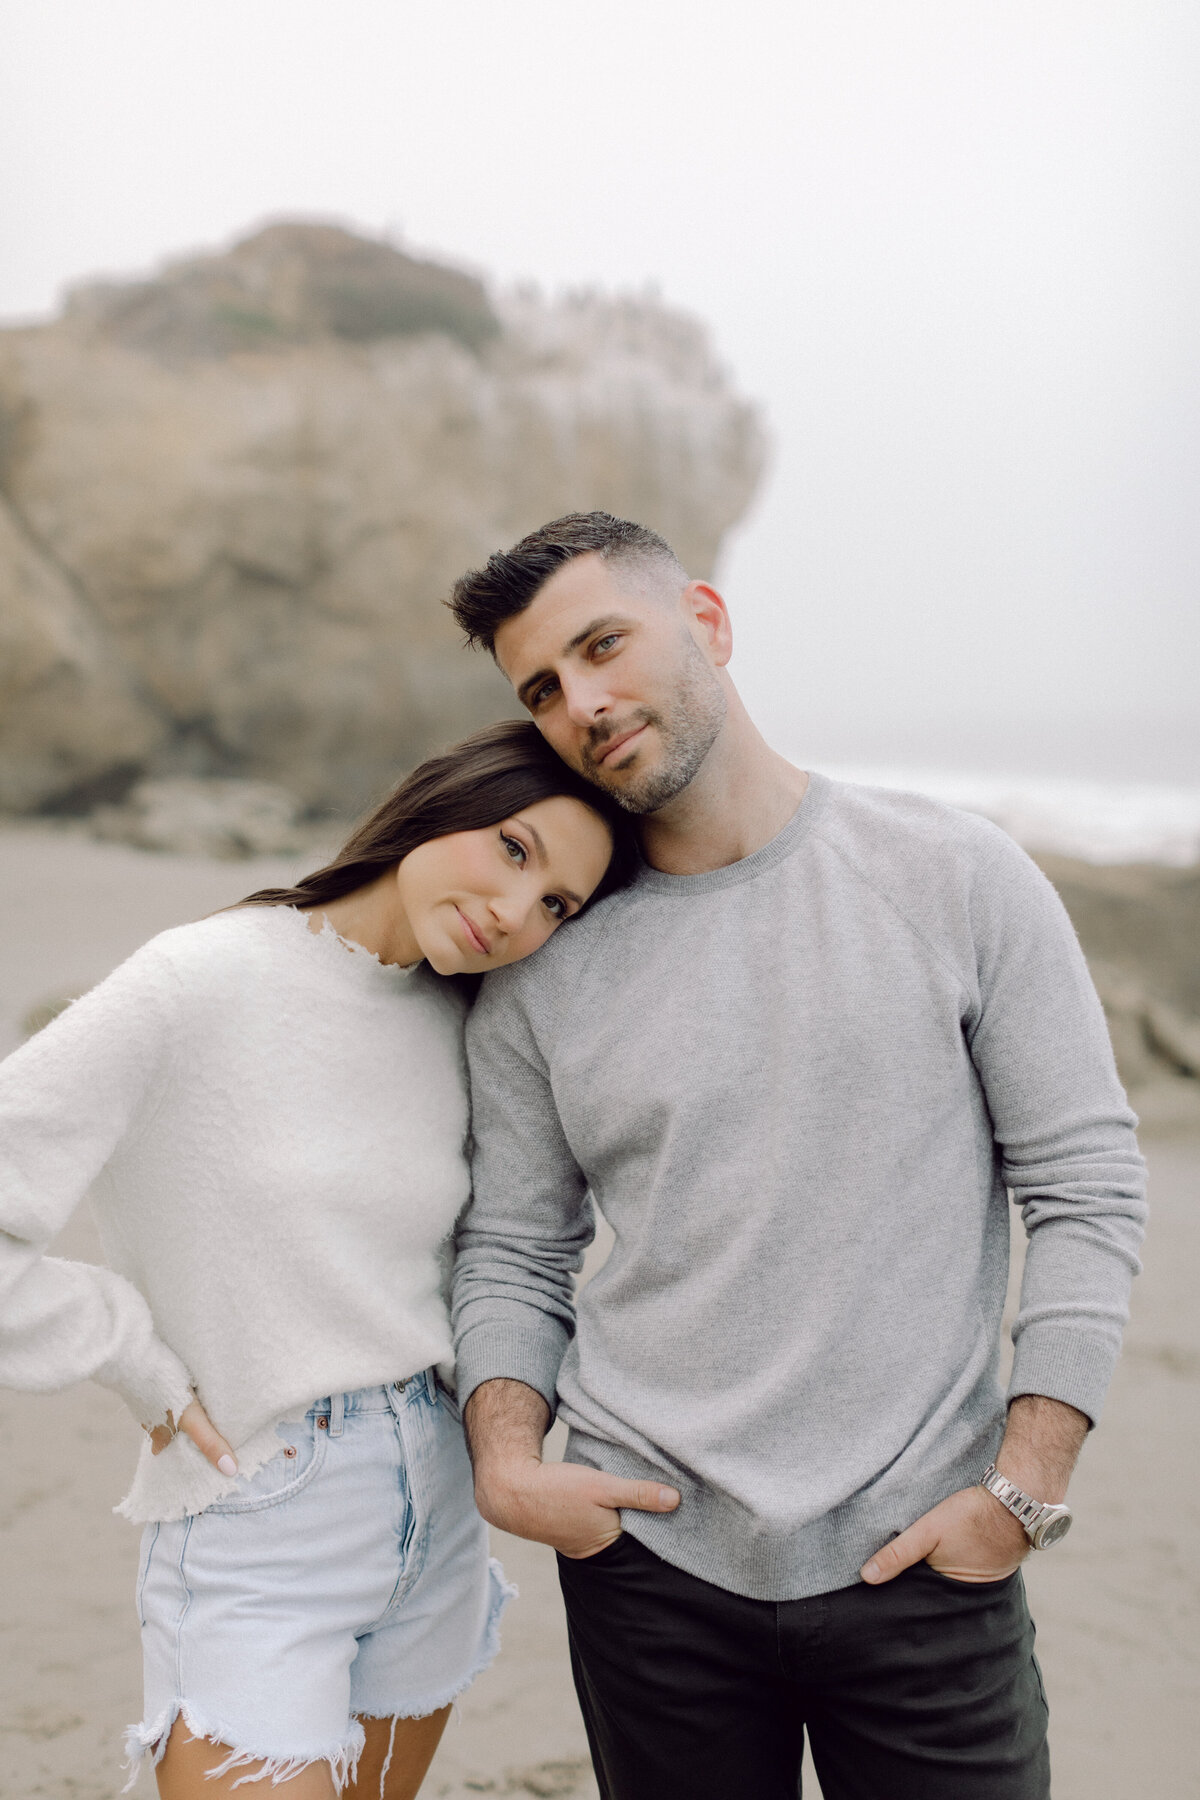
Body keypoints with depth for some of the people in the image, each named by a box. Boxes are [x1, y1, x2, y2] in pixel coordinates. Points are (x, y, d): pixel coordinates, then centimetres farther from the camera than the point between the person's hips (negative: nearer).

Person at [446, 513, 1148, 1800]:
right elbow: (513, 1254, 8)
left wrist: (1025, 1488, -8)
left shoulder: (958, 882, -5)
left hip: (922, 1558, -1)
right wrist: (504, 1460, -8)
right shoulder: (537, 976, 1)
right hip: (652, 1561, 2)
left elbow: (1084, 1186, -3)